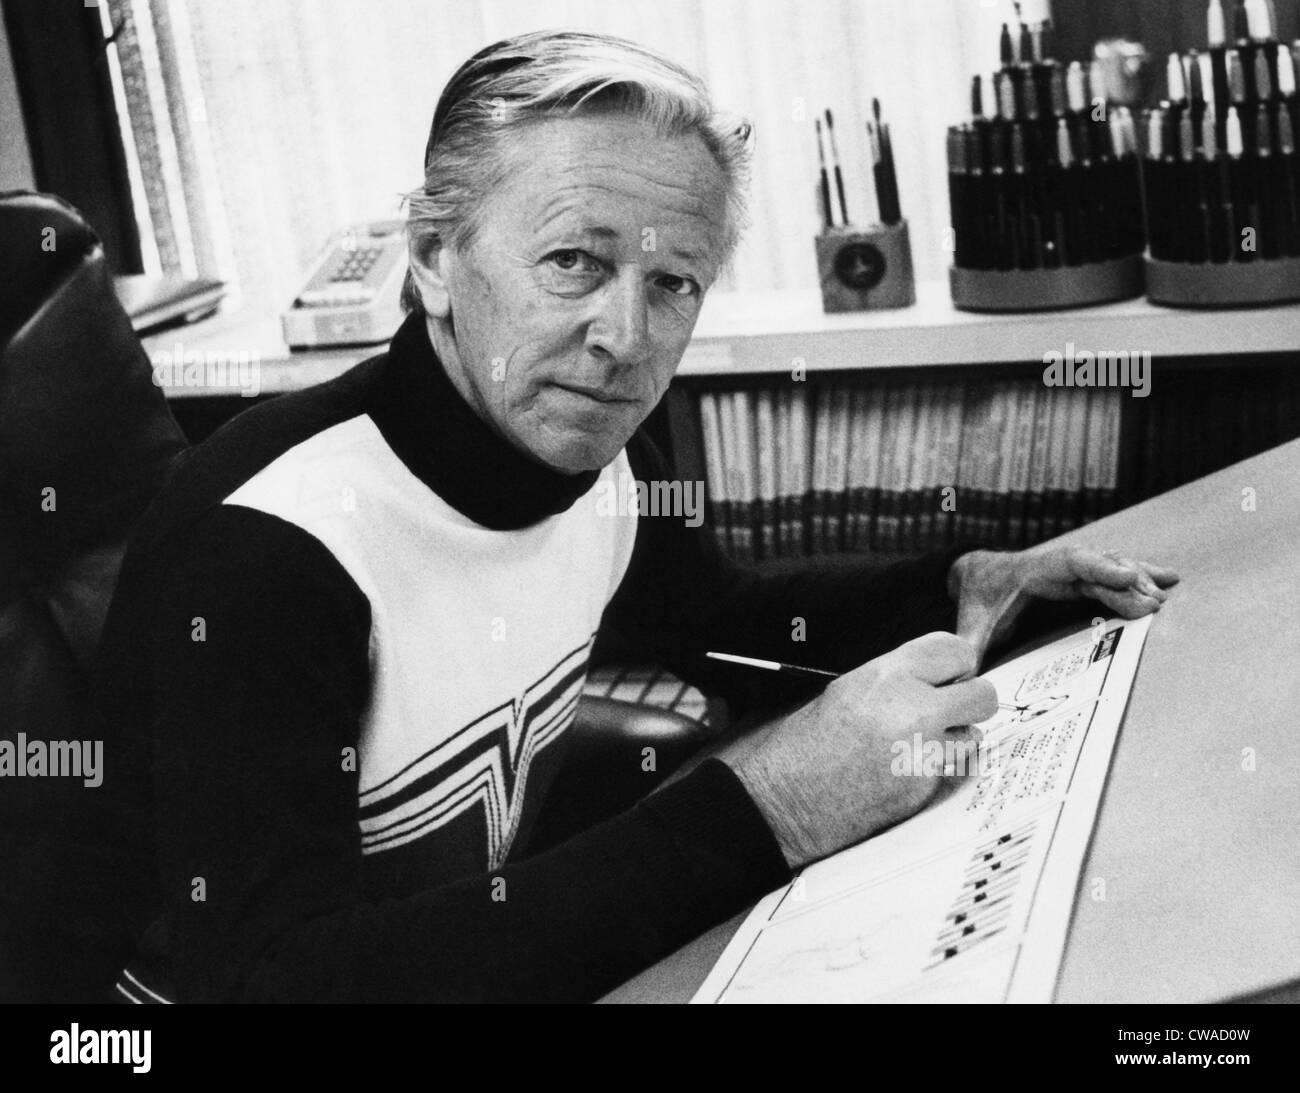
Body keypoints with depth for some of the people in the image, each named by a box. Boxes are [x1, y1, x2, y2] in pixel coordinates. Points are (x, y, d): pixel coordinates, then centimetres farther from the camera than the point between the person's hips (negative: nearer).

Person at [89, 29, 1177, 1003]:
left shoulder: (595, 456, -5)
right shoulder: (262, 549, -26)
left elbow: (721, 621, 15)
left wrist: (966, 589, -2)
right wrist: (760, 810, -40)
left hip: (494, 935, 6)